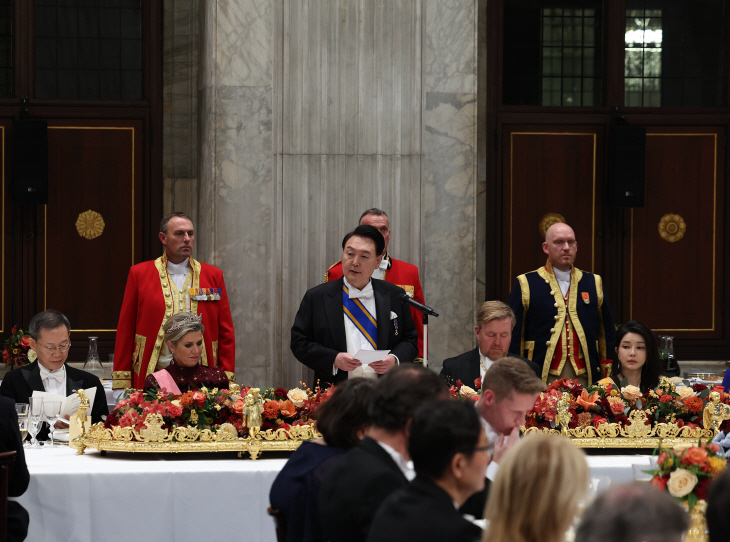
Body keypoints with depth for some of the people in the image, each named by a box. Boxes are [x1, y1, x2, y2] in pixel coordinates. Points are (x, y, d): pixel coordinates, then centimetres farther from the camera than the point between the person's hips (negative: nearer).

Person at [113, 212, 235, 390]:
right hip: (153, 378, -1)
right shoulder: (139, 273, 8)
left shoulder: (213, 275, 12)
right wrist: (122, 381, 0)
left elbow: (225, 332, 10)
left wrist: (226, 380, 1)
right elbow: (125, 330, 6)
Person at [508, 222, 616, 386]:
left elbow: (607, 332, 15)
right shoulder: (525, 284, 5)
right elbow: (514, 335, 3)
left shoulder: (593, 283, 15)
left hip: (585, 378, 2)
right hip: (543, 378, -2)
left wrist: (607, 378, 7)